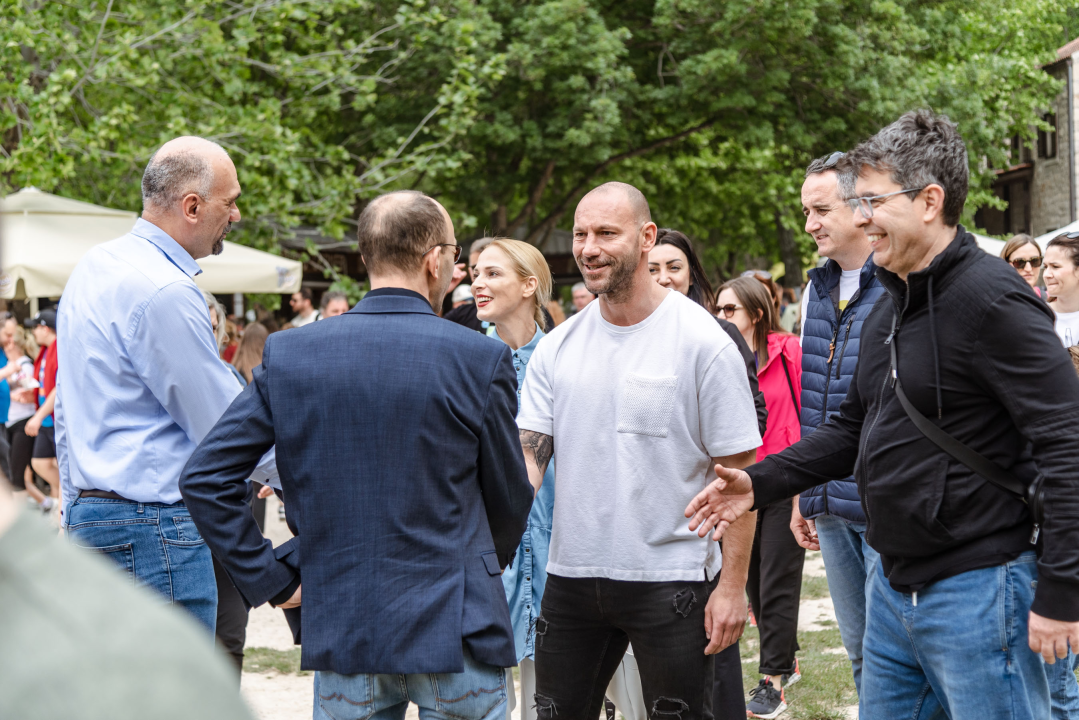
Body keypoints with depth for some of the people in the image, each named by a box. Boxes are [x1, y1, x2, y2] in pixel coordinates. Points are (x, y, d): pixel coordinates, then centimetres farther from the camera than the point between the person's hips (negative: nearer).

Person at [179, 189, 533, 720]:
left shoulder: (289, 354, 0)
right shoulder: (481, 359, -8)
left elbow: (204, 477, -1)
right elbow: (508, 499, 3)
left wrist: (270, 577, 3)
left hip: (341, 631, 3)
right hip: (453, 632, -3)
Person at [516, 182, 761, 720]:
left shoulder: (702, 342, -8)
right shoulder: (556, 348, 5)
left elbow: (739, 473, -7)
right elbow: (528, 454, 3)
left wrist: (733, 585, -11)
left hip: (671, 580, -4)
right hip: (570, 576, 5)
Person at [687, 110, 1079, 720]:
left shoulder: (991, 298, -17)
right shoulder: (891, 308, 14)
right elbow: (856, 427, 22)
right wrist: (761, 483, 10)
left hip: (977, 593, -9)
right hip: (894, 589, 10)